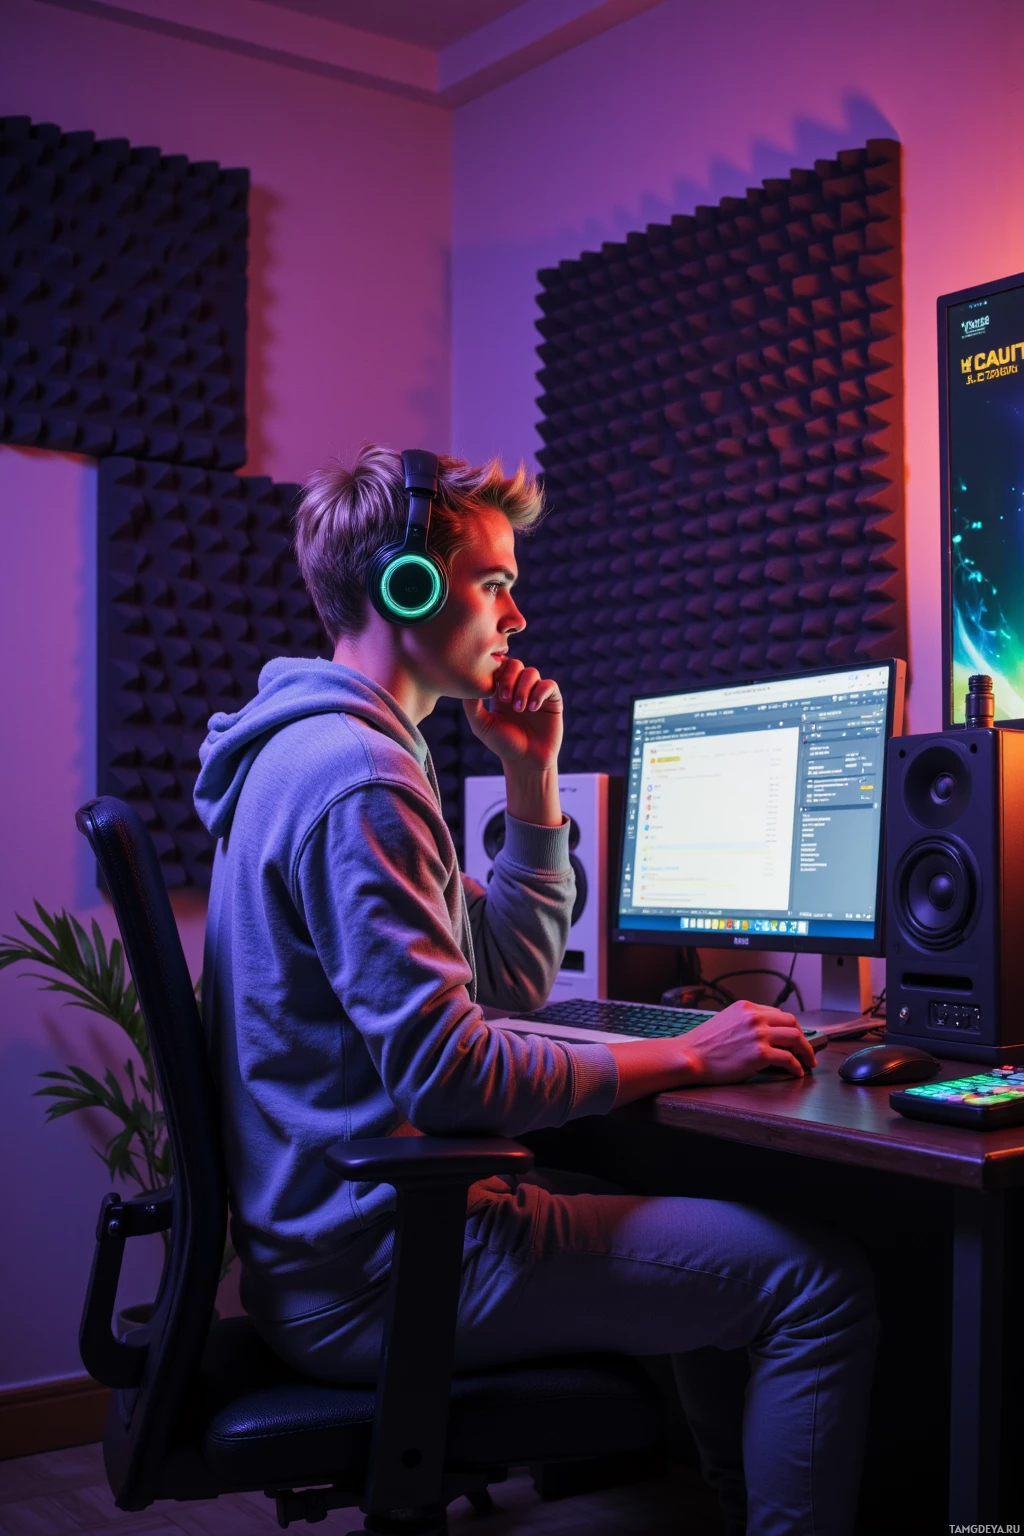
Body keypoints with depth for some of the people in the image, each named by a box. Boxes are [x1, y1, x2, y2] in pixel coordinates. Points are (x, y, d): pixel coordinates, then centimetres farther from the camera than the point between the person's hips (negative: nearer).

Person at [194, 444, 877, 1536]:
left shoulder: (316, 752, 15)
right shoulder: (356, 774, -20)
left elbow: (516, 979, 17)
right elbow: (449, 1075, -26)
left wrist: (532, 779, 7)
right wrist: (685, 1057, -15)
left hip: (326, 1237, 11)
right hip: (375, 1272, -11)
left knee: (696, 1208, 25)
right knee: (823, 1281, -8)